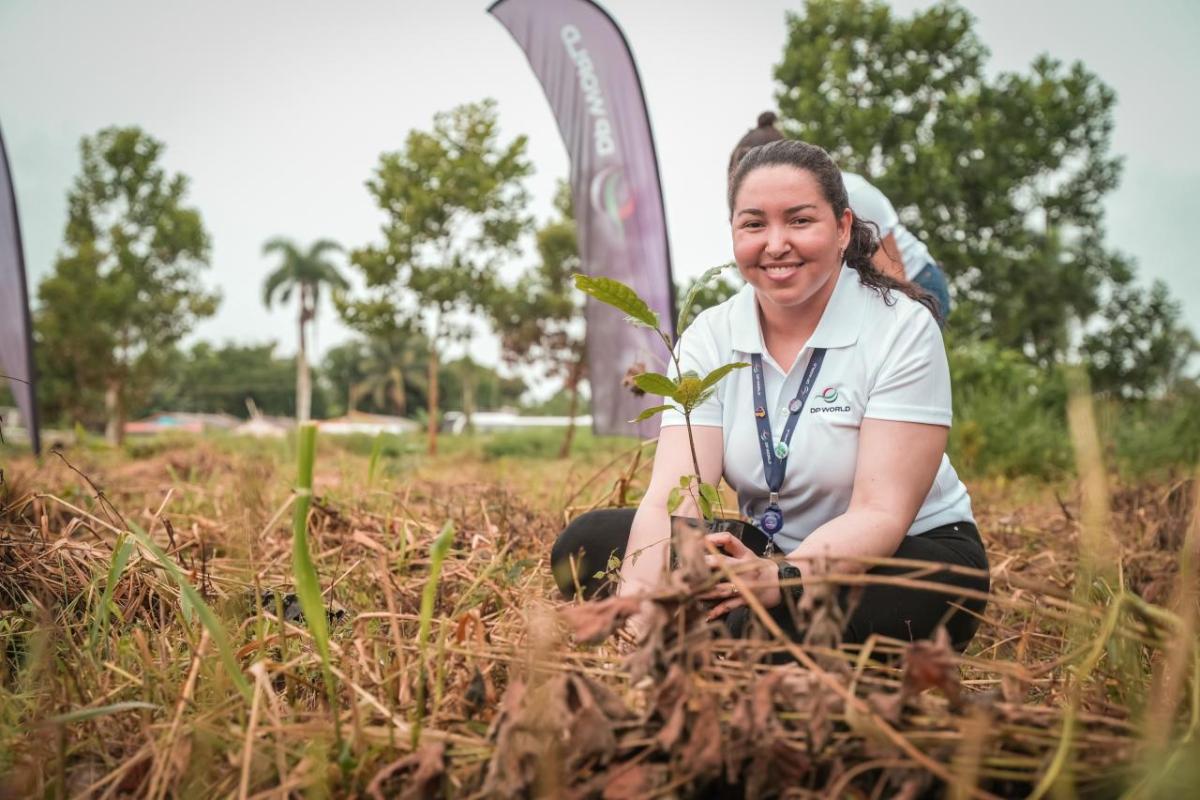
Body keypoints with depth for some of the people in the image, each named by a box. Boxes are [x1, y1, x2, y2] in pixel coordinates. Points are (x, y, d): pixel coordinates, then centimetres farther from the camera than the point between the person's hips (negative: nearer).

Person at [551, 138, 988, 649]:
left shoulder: (903, 330, -15)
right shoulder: (708, 339, -4)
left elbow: (880, 513, -23)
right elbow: (671, 496, -17)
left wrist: (781, 579, -43)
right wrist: (640, 592, -39)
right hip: (768, 550, 5)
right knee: (585, 544, -14)